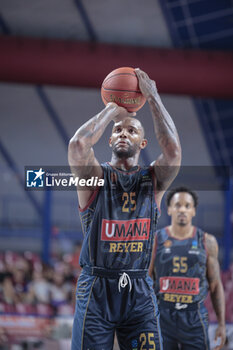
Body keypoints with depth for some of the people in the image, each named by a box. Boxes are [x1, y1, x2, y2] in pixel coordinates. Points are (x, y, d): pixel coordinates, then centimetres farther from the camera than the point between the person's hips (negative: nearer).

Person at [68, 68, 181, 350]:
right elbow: (78, 145, -20)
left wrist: (153, 98, -7)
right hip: (96, 290, -2)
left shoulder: (153, 180, 7)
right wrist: (112, 109, -7)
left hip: (139, 292, 2)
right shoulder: (95, 177, 2)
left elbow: (172, 149, -13)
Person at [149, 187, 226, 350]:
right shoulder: (156, 240, 4)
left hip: (195, 318, 0)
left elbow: (216, 285, 9)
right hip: (162, 316, 0)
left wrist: (222, 324, 4)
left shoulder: (207, 242, 6)